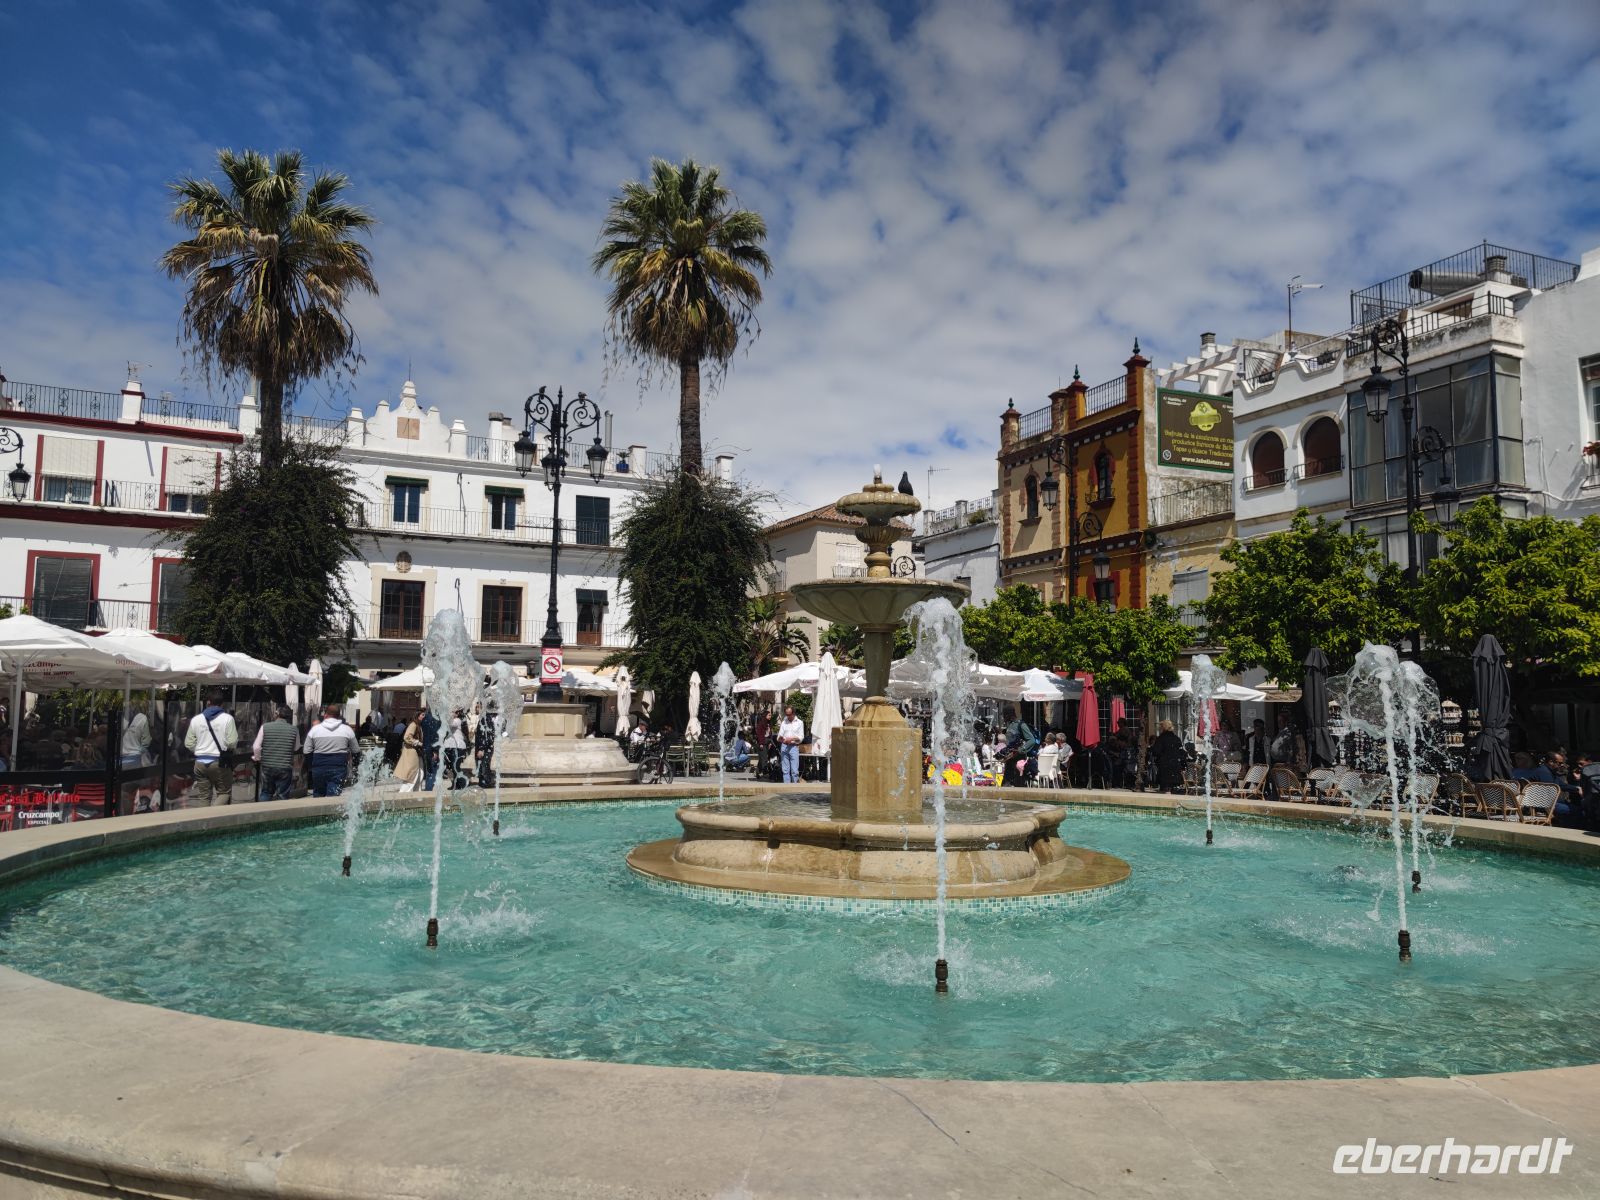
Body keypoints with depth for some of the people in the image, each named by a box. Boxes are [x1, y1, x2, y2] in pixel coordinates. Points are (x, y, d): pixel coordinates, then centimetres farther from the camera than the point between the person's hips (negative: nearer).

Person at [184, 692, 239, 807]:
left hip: (200, 763, 4)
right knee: (224, 792, 7)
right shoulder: (227, 718, -7)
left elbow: (189, 744, 7)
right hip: (220, 762, -3)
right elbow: (232, 742, -11)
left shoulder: (196, 719, 4)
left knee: (203, 796, 11)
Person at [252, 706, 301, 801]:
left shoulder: (265, 727, -6)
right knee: (283, 796, 6)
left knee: (266, 793, 19)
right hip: (285, 768, -1)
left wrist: (257, 758, 11)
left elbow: (256, 747, -7)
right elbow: (296, 749, 6)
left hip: (267, 767, 1)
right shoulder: (294, 730, -5)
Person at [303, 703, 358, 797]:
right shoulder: (347, 729, 2)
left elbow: (307, 752, 5)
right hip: (339, 768, -1)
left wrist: (309, 767, 20)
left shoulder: (315, 729, 3)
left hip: (319, 768, 2)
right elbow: (356, 751, 9)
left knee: (318, 796, 16)